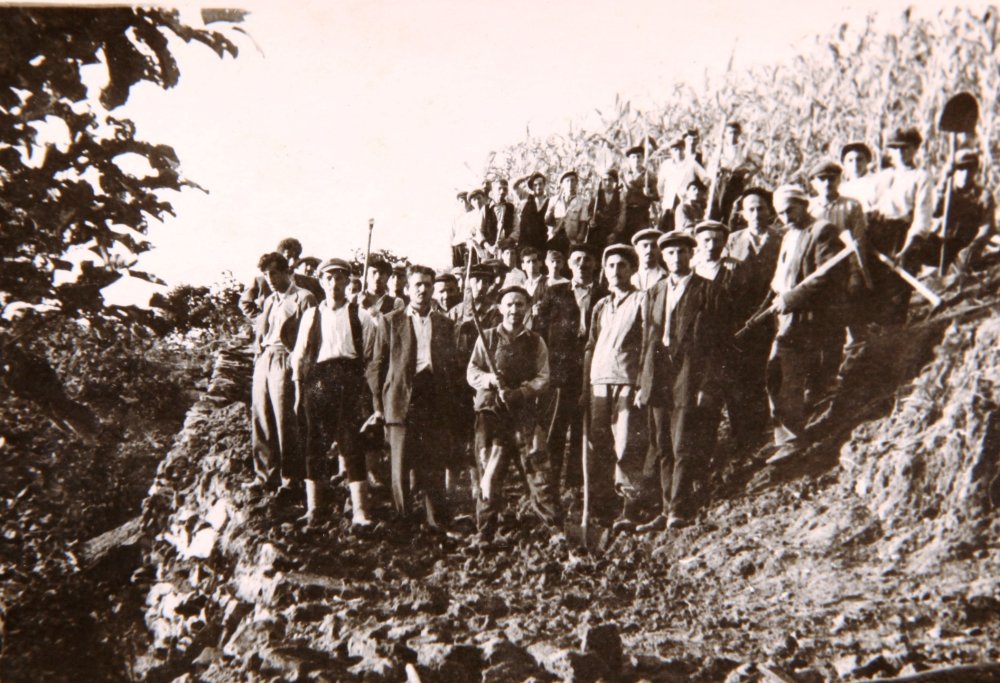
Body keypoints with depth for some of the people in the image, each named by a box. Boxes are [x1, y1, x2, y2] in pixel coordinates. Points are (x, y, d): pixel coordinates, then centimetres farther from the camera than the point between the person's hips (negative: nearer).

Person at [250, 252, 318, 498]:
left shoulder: (304, 298, 0)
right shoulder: (269, 301, 23)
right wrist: (258, 351, 13)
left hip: (285, 362, -7)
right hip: (262, 362, 7)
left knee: (285, 422, -9)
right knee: (261, 420, 4)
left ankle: (290, 482, -4)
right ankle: (267, 476, 12)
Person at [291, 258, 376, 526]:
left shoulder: (360, 315, 6)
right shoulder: (311, 315, 12)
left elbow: (370, 356, 5)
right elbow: (298, 355, 12)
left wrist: (367, 391, -3)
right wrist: (299, 392, 6)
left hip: (349, 380, -2)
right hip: (316, 380, 2)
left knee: (352, 443, -5)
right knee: (315, 443, 5)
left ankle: (359, 510, -3)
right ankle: (313, 508, 13)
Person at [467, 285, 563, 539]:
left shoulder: (535, 342, 8)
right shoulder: (487, 338, 7)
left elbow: (543, 377, 2)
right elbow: (472, 372, 4)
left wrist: (520, 392, -15)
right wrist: (489, 379, -17)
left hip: (525, 413, 0)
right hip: (492, 413, 0)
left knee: (539, 470, -5)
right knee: (490, 472, 4)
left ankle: (554, 527, 2)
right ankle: (485, 532, 15)